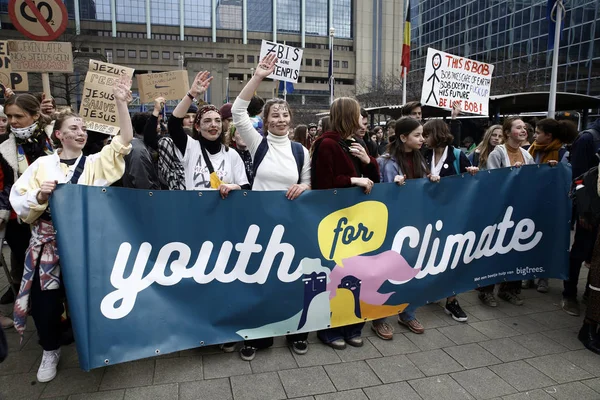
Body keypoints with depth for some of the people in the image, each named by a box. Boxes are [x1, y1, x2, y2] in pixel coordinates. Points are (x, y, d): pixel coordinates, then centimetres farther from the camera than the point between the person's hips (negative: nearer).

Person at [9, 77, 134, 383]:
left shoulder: (96, 163, 5)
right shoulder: (42, 164, 5)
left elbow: (124, 141, -8)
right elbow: (19, 204, 4)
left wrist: (121, 102, -15)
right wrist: (40, 195, -17)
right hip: (49, 244, 1)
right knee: (46, 299, 3)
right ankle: (50, 350, 29)